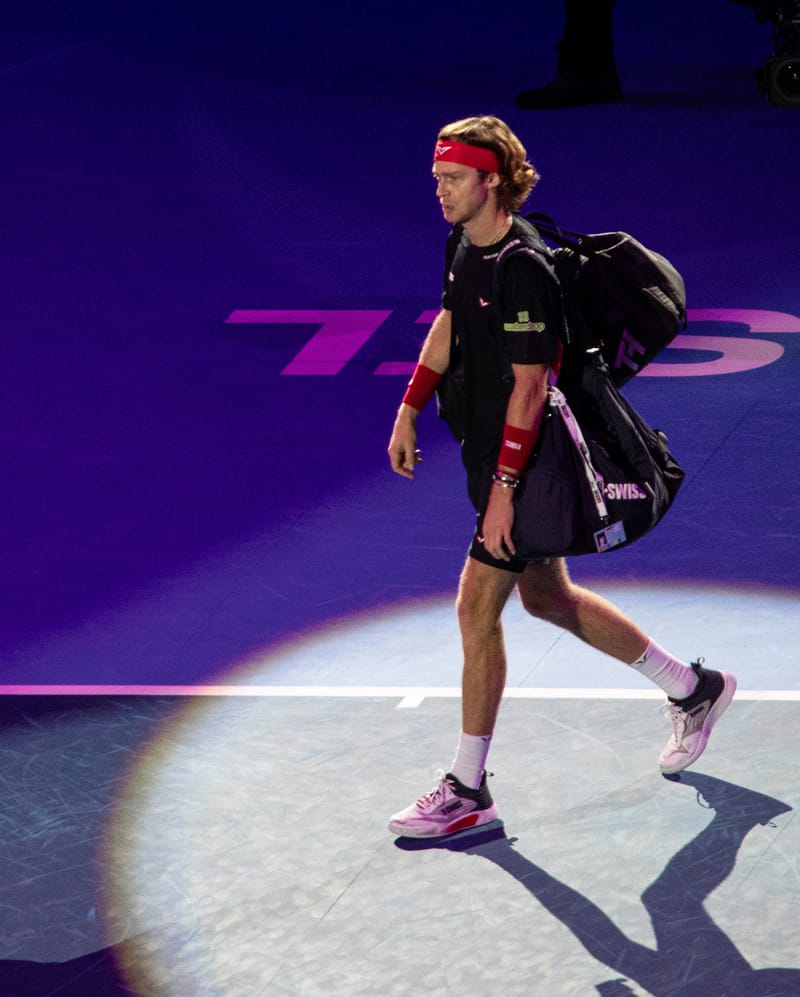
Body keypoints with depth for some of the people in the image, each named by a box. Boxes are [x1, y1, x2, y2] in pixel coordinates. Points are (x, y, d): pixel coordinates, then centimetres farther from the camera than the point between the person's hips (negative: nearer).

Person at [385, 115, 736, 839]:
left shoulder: (523, 268, -24)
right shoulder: (468, 245, 4)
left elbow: (529, 386, -25)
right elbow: (449, 324, 21)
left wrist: (504, 489, -25)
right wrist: (411, 409, 17)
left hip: (530, 463, -10)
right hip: (493, 452, 10)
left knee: (477, 609, -7)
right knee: (547, 596, 20)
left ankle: (468, 791, 3)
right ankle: (693, 690, 35)